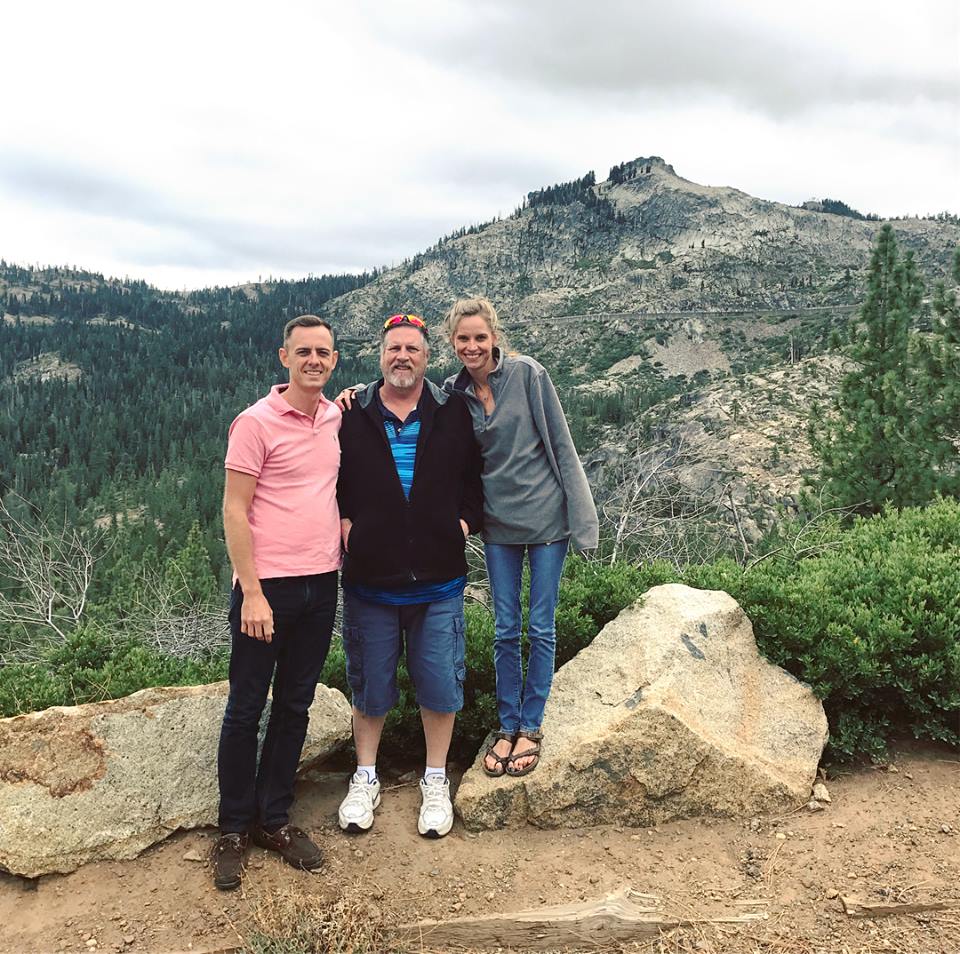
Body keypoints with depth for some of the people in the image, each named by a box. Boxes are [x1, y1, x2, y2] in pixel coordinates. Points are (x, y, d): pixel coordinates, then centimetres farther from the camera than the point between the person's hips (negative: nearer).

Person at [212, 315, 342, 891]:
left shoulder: (338, 418, 7)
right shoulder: (257, 422, -10)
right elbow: (235, 511, -12)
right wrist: (252, 592, -15)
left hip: (322, 584, 6)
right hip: (268, 585, -5)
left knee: (295, 706, 14)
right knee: (247, 708, 6)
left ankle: (275, 819, 28)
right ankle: (234, 829, 22)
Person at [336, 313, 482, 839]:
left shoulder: (453, 414, 3)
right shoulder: (352, 416, 2)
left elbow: (475, 478, 11)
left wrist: (465, 521, -3)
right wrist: (344, 524, -5)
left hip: (438, 579, 0)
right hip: (370, 578, 0)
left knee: (440, 681, 7)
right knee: (369, 683, 12)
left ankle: (435, 781, 27)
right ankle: (365, 779, 31)